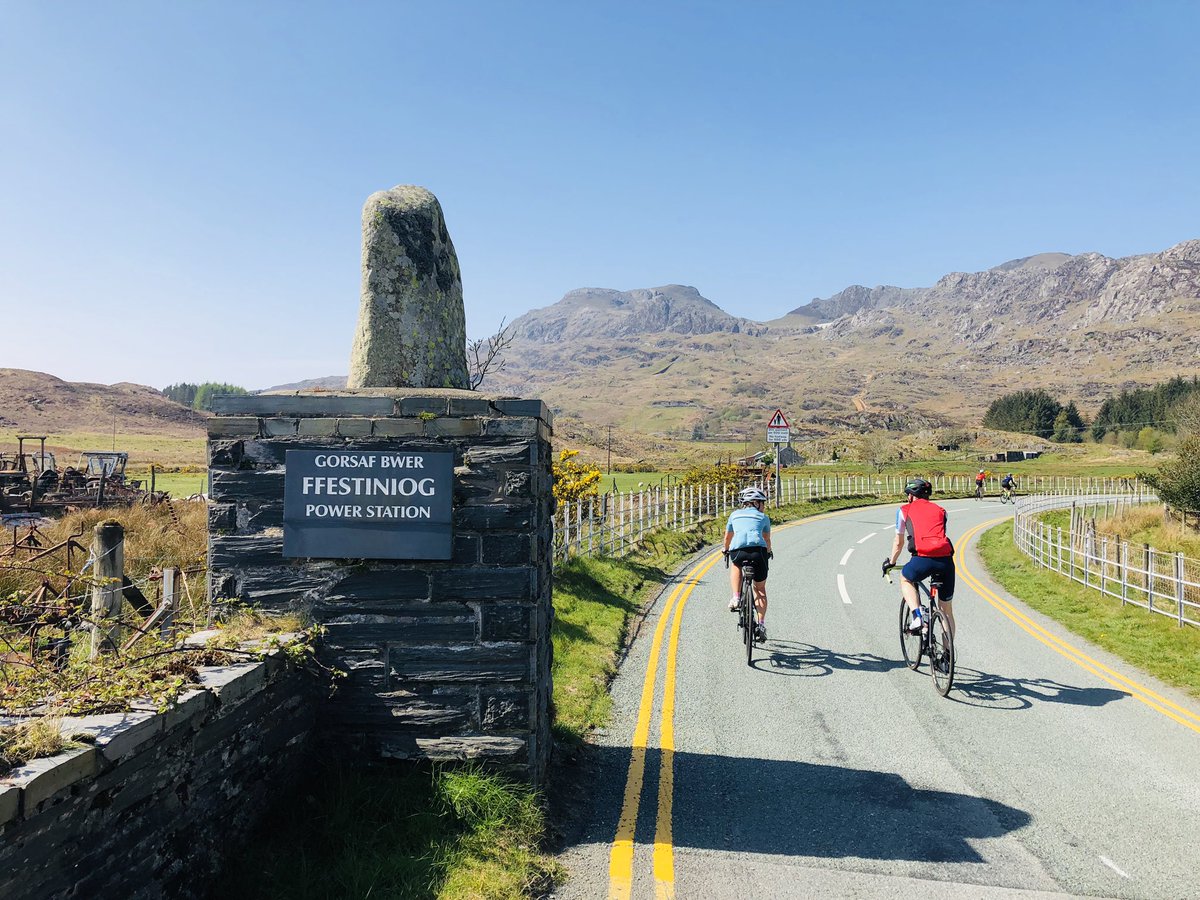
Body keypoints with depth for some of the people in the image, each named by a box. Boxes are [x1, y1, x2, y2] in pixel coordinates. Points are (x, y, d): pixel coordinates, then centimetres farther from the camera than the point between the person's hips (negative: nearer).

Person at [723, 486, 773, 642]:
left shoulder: (735, 514, 28)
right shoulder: (763, 517, 25)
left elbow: (727, 536, 40)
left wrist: (726, 550, 60)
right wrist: (769, 552, 59)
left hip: (738, 550, 0)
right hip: (758, 551, 0)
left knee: (736, 565, 37)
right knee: (760, 589, 20)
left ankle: (735, 598, 18)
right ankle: (761, 625, 12)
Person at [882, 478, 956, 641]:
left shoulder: (905, 510, 17)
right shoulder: (940, 510, 26)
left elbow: (899, 543, 21)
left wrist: (891, 562, 38)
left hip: (924, 558, -3)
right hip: (946, 559, 3)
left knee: (905, 579, 30)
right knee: (947, 610, 18)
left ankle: (917, 617, 9)